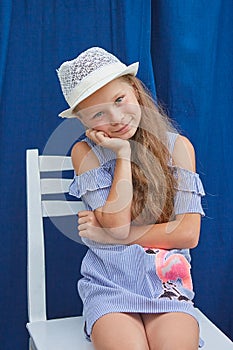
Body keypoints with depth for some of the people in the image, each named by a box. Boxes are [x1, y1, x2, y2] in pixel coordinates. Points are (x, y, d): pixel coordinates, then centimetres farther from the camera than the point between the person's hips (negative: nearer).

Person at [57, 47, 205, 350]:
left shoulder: (178, 146, 2)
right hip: (109, 285, -1)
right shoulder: (85, 153, 1)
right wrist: (123, 154, -9)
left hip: (168, 282, 1)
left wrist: (107, 235, -6)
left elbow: (188, 234, -4)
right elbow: (118, 226, -9)